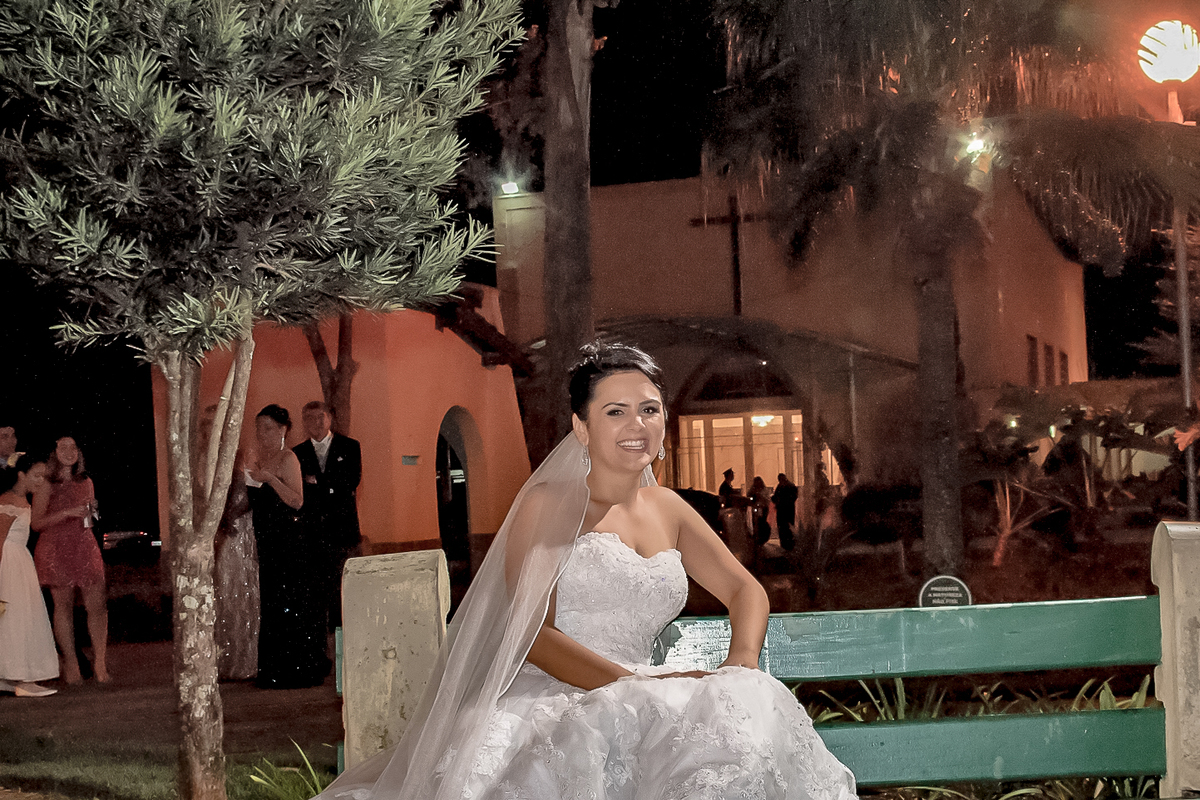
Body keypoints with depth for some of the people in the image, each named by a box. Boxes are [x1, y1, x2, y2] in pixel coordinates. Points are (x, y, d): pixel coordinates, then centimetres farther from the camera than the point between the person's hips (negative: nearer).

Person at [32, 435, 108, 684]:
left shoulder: (86, 482, 14)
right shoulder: (46, 485, -1)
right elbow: (36, 523, -7)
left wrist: (90, 514, 6)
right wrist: (68, 513, -14)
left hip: (85, 547, 4)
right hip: (56, 549, -4)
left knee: (98, 604, -7)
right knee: (63, 606, -2)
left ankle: (100, 663, -4)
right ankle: (71, 663, 5)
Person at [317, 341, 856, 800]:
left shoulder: (667, 509, 19)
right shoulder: (548, 504, 1)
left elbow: (745, 590, 23)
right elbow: (532, 635, -9)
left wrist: (740, 665, 0)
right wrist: (633, 683, -21)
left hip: (639, 709, 6)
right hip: (548, 701, -6)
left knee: (753, 711, -24)